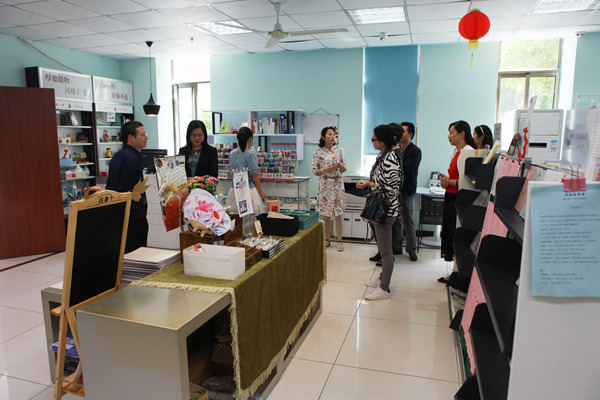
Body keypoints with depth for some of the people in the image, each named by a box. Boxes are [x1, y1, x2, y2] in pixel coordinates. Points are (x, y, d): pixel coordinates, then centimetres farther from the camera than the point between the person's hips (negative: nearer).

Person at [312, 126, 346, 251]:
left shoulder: (339, 150, 5)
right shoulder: (318, 152, 0)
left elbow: (344, 169, 9)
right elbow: (314, 171, 1)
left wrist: (340, 165, -13)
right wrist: (325, 169, -16)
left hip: (338, 184, 1)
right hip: (325, 184, -1)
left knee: (338, 214, 0)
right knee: (325, 214, 3)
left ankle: (339, 240, 11)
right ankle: (326, 239, 19)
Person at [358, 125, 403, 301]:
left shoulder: (389, 159, -21)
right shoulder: (382, 156, 11)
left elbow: (391, 188, -24)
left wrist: (371, 184, -17)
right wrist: (367, 184, 9)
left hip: (386, 210, -10)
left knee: (385, 250, -1)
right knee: (383, 247, 21)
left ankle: (384, 289, 8)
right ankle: (383, 278, 36)